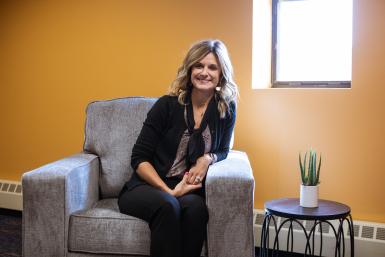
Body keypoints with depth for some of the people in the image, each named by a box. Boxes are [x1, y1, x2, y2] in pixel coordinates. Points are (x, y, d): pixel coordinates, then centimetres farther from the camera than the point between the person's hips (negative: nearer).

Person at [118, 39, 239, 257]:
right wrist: (168, 191, -18)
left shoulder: (226, 109, 0)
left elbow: (222, 150, 13)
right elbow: (139, 159, -5)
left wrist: (208, 159, -11)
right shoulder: (167, 105, -7)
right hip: (145, 188, -2)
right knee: (167, 205, -35)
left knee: (196, 207, -33)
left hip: (188, 191, 2)